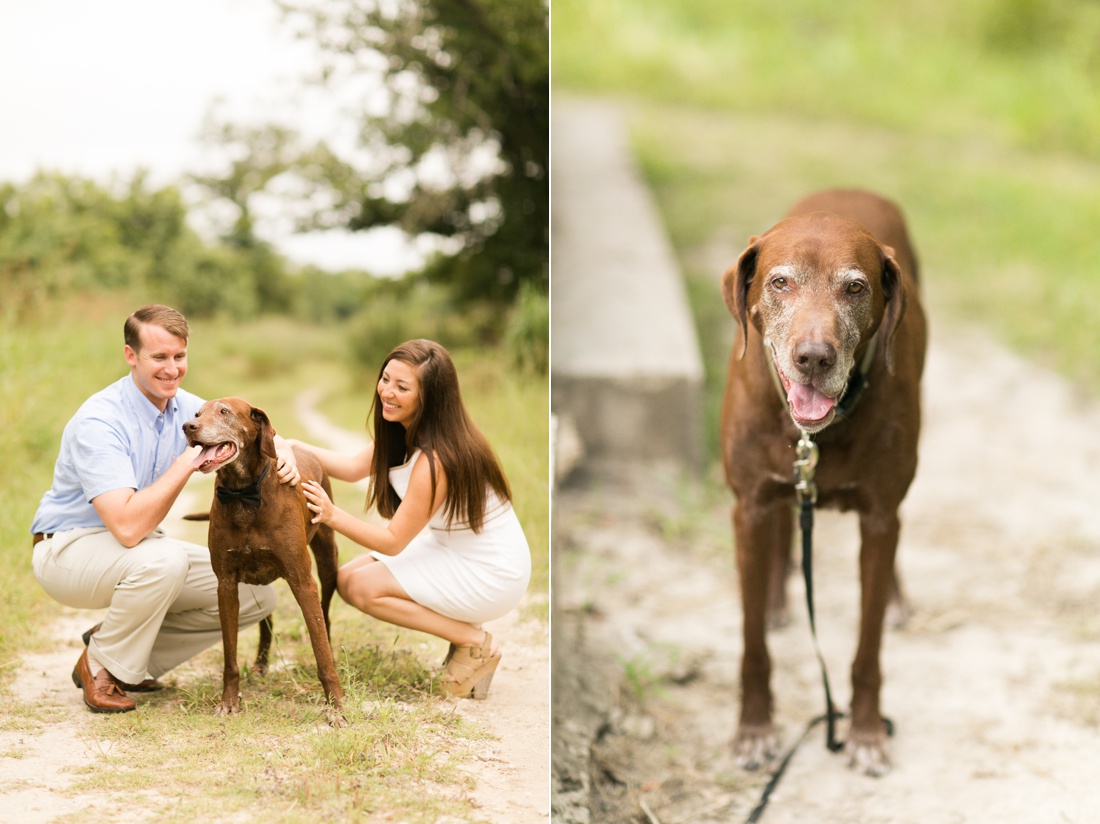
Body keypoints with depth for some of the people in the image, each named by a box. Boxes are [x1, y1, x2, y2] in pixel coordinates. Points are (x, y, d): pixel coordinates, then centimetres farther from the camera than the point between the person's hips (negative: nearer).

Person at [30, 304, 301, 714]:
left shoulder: (184, 408, -4)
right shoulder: (99, 421, -27)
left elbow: (261, 438, 4)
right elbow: (127, 527, -37)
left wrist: (283, 452, -20)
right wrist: (188, 461, -37)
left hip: (140, 546, 8)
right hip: (68, 550, -8)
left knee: (255, 595, -5)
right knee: (164, 558, -39)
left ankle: (127, 655, 7)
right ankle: (99, 666, -13)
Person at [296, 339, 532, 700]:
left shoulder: (436, 459, -30)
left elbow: (393, 541, -24)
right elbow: (355, 467, 6)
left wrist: (333, 516, -27)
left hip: (492, 575, -9)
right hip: (453, 546, 9)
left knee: (362, 587, -14)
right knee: (346, 578, 4)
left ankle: (475, 643, -4)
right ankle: (458, 626, 10)